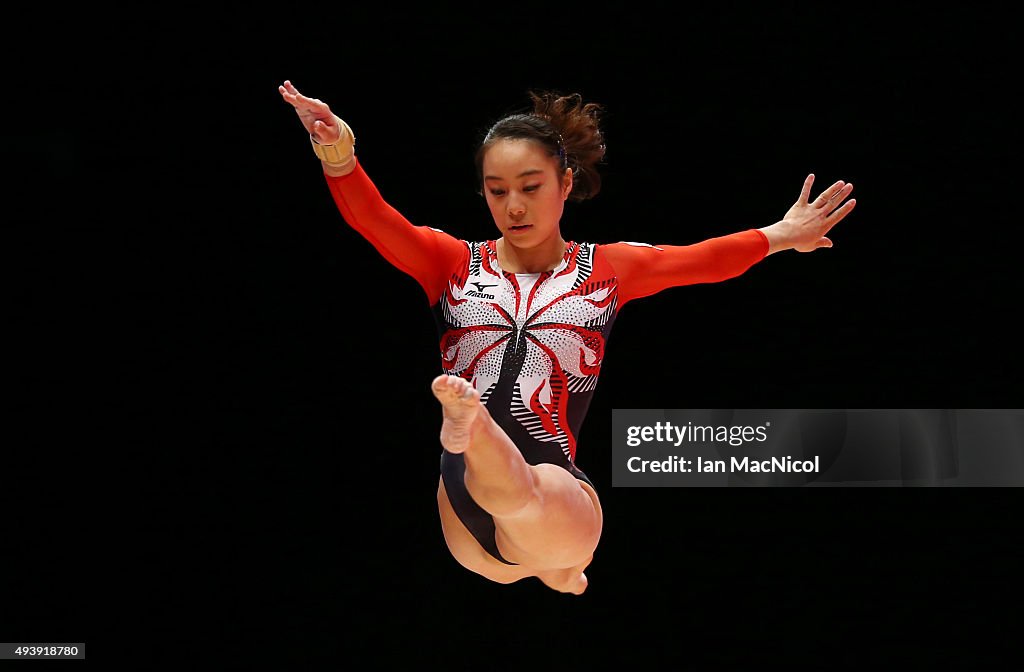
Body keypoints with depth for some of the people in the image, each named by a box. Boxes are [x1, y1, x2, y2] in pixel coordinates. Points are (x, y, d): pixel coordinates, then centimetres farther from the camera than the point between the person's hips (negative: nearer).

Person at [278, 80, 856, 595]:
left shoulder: (607, 269, 13)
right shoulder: (452, 263, 10)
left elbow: (702, 260, 7)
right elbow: (377, 222, -6)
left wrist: (779, 235, -5)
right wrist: (338, 153, -24)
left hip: (560, 507, -3)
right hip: (466, 502, 4)